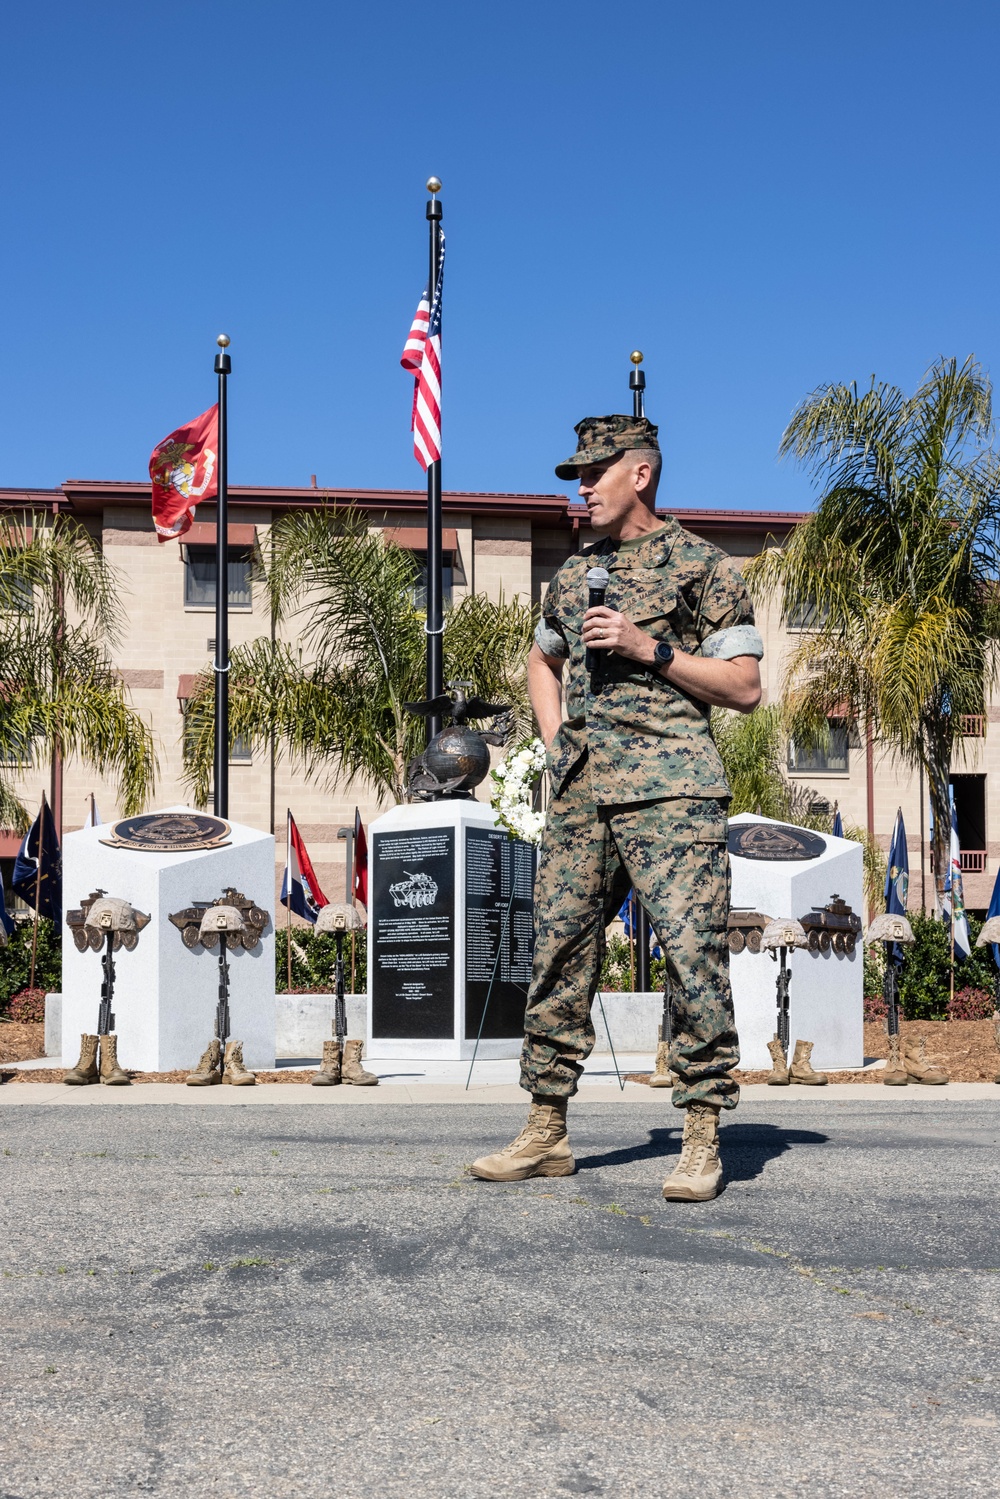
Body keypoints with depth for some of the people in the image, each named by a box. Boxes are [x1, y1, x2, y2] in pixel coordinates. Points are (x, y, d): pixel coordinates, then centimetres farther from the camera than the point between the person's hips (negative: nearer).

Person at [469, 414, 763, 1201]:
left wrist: (650, 649, -11)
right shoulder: (576, 573, 18)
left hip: (670, 788, -6)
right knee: (559, 951, 5)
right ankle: (547, 1132, 14)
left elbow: (746, 688, -2)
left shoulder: (702, 565, 1)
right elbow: (542, 660, 35)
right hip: (581, 790, 6)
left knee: (693, 954, -10)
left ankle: (703, 1142, -2)